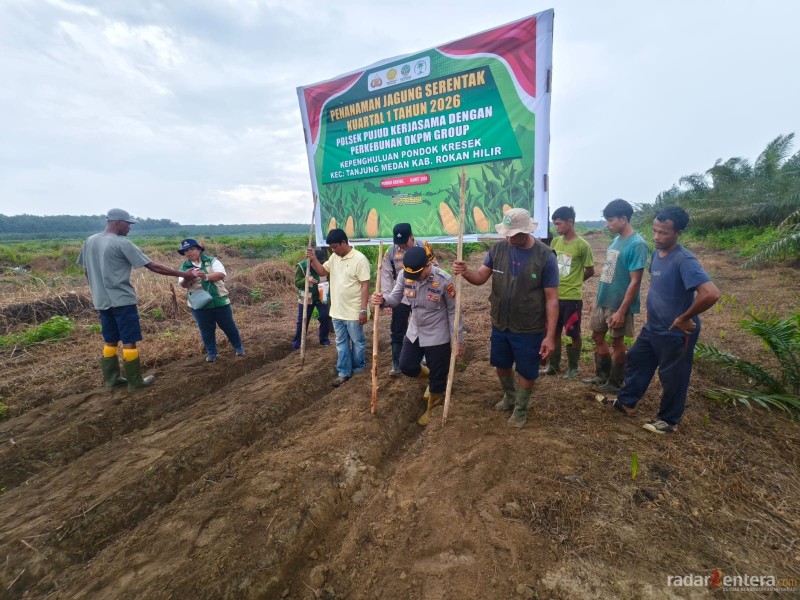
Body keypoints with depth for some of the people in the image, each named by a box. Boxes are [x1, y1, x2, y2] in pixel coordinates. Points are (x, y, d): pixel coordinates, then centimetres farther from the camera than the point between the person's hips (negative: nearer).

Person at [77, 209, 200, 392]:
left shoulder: (89, 242, 7)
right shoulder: (122, 243, -15)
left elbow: (86, 270, 16)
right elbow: (153, 267, -17)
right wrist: (183, 274, -14)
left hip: (101, 301, 7)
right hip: (122, 301, -7)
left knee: (110, 341, 17)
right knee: (129, 341, 1)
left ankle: (112, 378, 26)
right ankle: (135, 382, 8)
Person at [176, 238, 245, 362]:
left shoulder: (212, 261, 0)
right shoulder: (184, 268, 4)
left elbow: (221, 274, -16)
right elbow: (183, 285, -10)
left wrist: (206, 276, -33)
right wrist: (186, 278, -33)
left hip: (220, 301, -1)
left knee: (228, 326, 9)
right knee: (206, 330, 9)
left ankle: (238, 346, 27)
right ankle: (211, 352, 25)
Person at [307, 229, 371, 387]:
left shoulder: (359, 259, -16)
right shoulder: (334, 258, 6)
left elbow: (365, 286, -17)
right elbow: (322, 271, 16)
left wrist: (363, 310, -20)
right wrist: (313, 259, -3)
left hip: (353, 312, -7)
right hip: (337, 311, 7)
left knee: (357, 342, 11)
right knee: (341, 343, 14)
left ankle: (359, 371, 29)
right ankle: (344, 372, 25)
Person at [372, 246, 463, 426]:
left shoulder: (444, 280, -24)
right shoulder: (404, 275, -12)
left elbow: (453, 311, -14)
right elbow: (395, 298, -4)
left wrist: (458, 340, -11)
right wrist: (382, 300, -28)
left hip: (437, 336, -5)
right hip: (414, 332, 5)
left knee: (438, 376, 9)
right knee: (406, 366, 13)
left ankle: (432, 408, 36)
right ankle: (431, 378, 43)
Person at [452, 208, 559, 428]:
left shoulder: (545, 257, -17)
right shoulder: (498, 249, -6)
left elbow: (552, 299, -14)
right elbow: (480, 277, -7)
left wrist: (550, 335, -17)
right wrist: (465, 272, -30)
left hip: (530, 329, -4)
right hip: (500, 324, 4)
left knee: (527, 372, 14)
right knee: (501, 365, 23)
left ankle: (520, 409, 40)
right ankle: (509, 396, 52)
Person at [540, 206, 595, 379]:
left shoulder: (582, 245, -12)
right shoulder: (555, 242, 5)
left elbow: (590, 271, -2)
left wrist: (573, 282, 8)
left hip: (572, 298, -5)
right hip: (554, 296, 5)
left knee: (573, 334, 8)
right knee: (553, 331, 14)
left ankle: (573, 367, 25)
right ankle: (553, 365, 29)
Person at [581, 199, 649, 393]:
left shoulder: (637, 244, -18)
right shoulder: (616, 240, 6)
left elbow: (635, 282, -20)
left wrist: (621, 311, -21)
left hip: (618, 304, -8)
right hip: (602, 300, 8)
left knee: (617, 342, 7)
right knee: (597, 336, 16)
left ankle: (615, 383, 25)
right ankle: (602, 375, 34)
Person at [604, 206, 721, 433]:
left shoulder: (684, 261, -26)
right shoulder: (657, 253, 1)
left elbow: (711, 294, -36)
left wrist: (685, 318, -24)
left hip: (675, 333, -8)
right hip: (652, 327, 8)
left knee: (672, 377, 9)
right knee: (636, 362, 18)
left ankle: (669, 421, 29)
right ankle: (626, 402, 36)